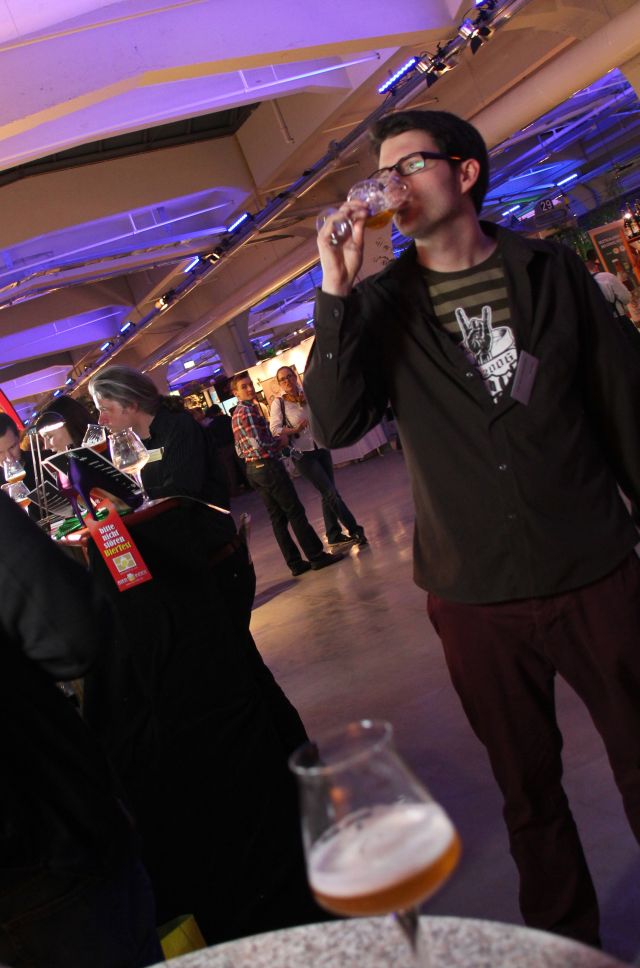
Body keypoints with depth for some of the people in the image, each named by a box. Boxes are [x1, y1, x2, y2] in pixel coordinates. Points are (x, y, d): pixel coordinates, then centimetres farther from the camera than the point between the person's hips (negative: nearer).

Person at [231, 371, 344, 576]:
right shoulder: (248, 411, -15)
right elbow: (258, 444, -23)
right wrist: (280, 442, -6)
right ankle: (317, 556, 5)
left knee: (278, 517, 10)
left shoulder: (236, 414, 15)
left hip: (252, 470, 9)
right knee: (296, 512, -1)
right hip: (268, 467, -9)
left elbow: (240, 450, 18)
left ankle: (295, 563, 13)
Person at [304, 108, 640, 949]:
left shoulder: (552, 272, 3)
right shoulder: (382, 305, 2)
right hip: (475, 595, 1)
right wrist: (335, 292, -19)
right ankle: (565, 938, 40)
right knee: (529, 788, 17)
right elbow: (335, 426, -12)